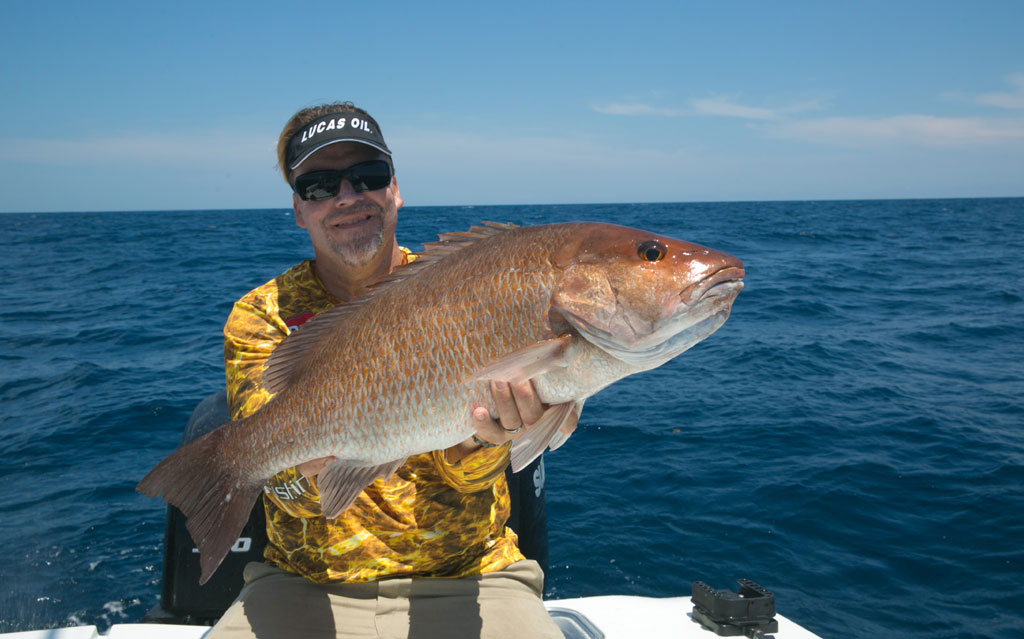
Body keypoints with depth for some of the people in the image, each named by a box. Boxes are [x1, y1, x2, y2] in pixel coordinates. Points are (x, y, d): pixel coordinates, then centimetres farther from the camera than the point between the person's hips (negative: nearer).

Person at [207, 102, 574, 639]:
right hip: (308, 586, 1)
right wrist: (308, 471, -34)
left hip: (464, 579, -1)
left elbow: (468, 472, -11)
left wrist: (481, 435, -34)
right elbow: (292, 492, -11)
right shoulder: (261, 315, -1)